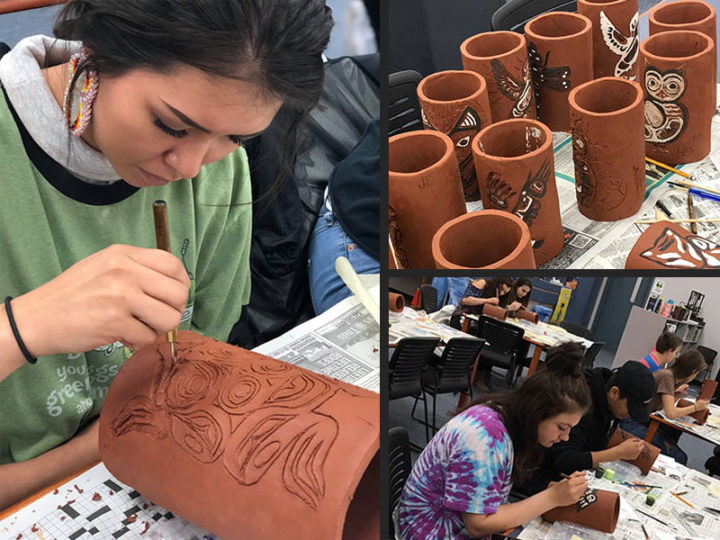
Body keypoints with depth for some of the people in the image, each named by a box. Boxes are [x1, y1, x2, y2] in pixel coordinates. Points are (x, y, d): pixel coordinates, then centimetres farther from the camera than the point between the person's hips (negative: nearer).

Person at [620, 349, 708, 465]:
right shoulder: (667, 376, -19)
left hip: (643, 419, 10)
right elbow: (670, 413, -23)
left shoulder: (669, 373, 7)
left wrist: (676, 393, 5)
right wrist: (695, 407, -11)